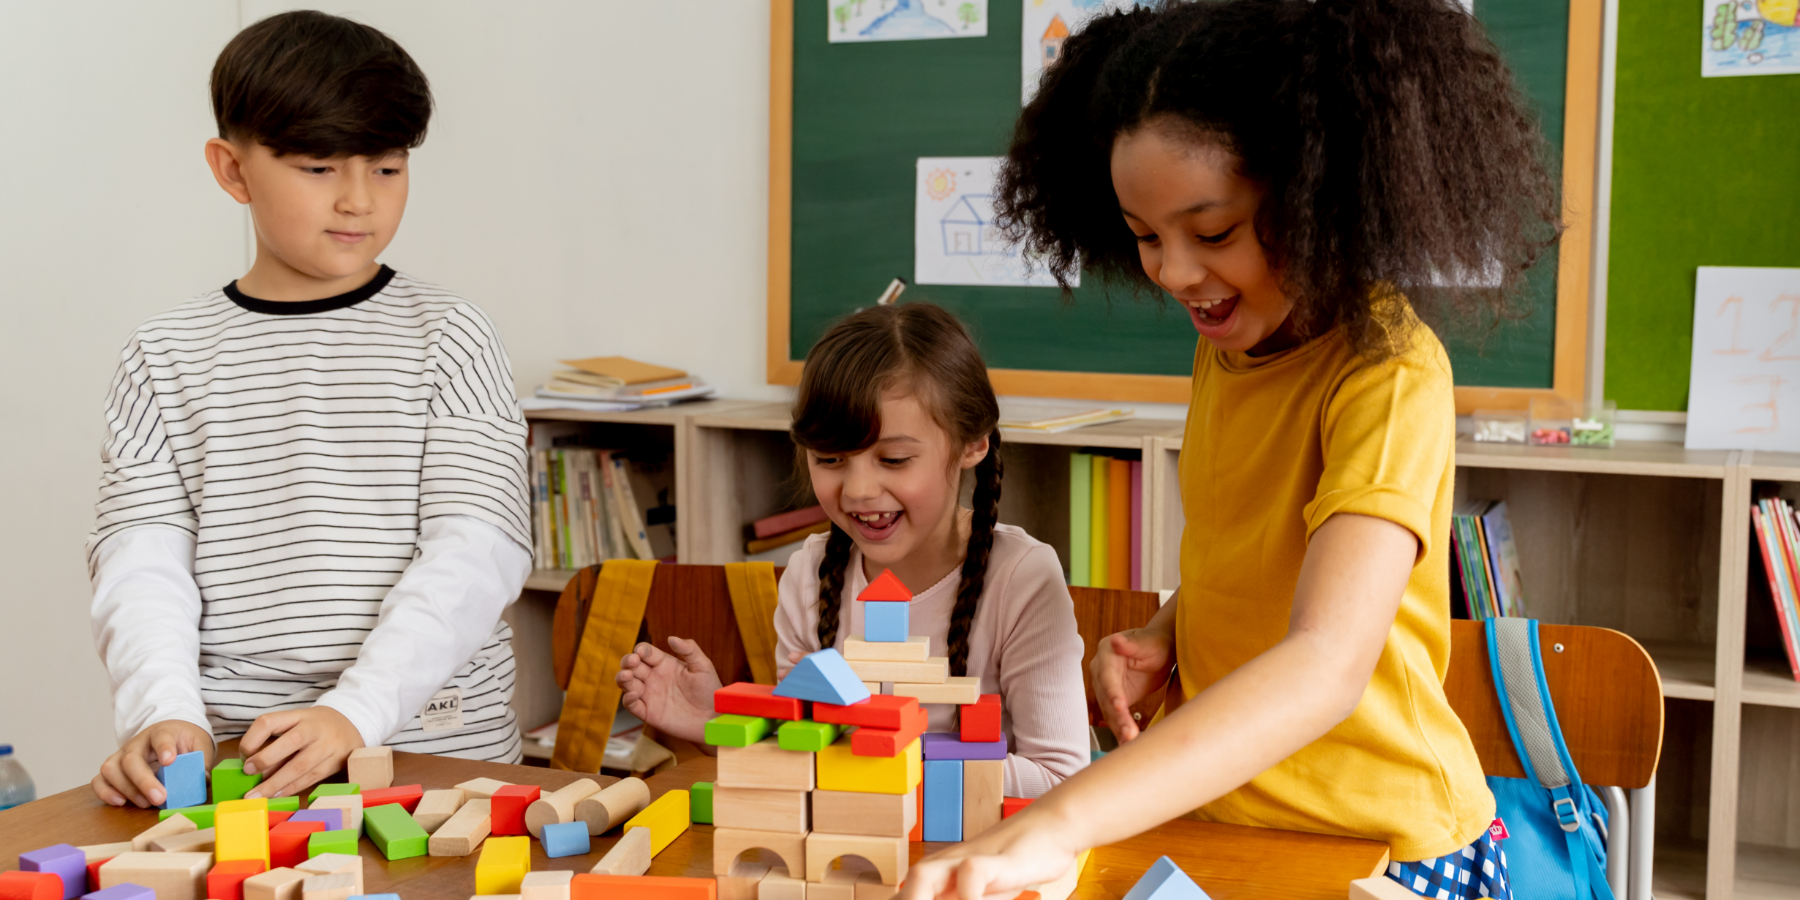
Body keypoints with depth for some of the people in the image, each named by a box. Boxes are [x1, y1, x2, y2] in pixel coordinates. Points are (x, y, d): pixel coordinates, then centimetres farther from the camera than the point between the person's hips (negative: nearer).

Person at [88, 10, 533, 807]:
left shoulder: (449, 339, 3)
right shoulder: (165, 358, 10)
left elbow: (477, 549, -6)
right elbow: (142, 557, 4)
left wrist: (357, 710, -17)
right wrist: (165, 711, -14)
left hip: (434, 741, -2)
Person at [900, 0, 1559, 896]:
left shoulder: (1387, 373, -23)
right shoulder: (1229, 337, -1)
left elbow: (1326, 667, -36)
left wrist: (1054, 824, -46)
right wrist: (1165, 636, -7)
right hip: (1219, 811, 6)